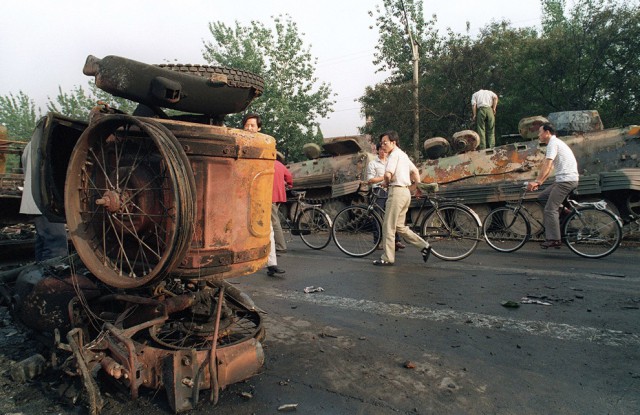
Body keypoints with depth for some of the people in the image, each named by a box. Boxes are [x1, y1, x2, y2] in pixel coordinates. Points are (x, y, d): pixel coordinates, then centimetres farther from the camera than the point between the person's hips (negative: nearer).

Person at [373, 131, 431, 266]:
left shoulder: (394, 154, -10)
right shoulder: (403, 154, 21)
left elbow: (388, 174, -22)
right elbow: (415, 171, 24)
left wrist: (385, 183, -3)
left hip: (397, 191, -10)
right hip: (406, 191, 10)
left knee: (388, 226, -4)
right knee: (399, 226, 15)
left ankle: (387, 258, 1)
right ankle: (424, 246, 12)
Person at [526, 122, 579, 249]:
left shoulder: (553, 143, -9)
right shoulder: (555, 143, 22)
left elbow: (547, 165, -20)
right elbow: (548, 167, 21)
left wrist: (536, 181, -22)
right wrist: (539, 182, 17)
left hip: (566, 179, -10)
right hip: (564, 180, 10)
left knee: (550, 209, -11)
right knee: (542, 197, 14)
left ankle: (553, 239, -10)